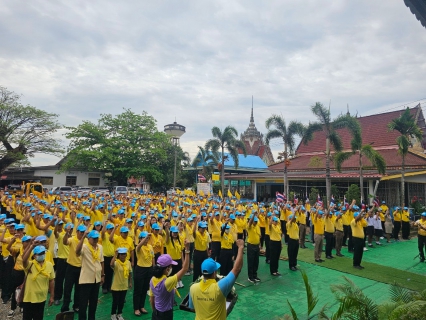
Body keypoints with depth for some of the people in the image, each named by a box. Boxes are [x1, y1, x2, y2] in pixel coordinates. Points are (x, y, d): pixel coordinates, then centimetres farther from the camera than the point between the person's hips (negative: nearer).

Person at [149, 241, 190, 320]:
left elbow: (151, 299, 4)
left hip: (156, 313, 7)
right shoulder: (167, 282, -31)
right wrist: (187, 249, -35)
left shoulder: (152, 280, -9)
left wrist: (155, 311, 20)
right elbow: (185, 268, -33)